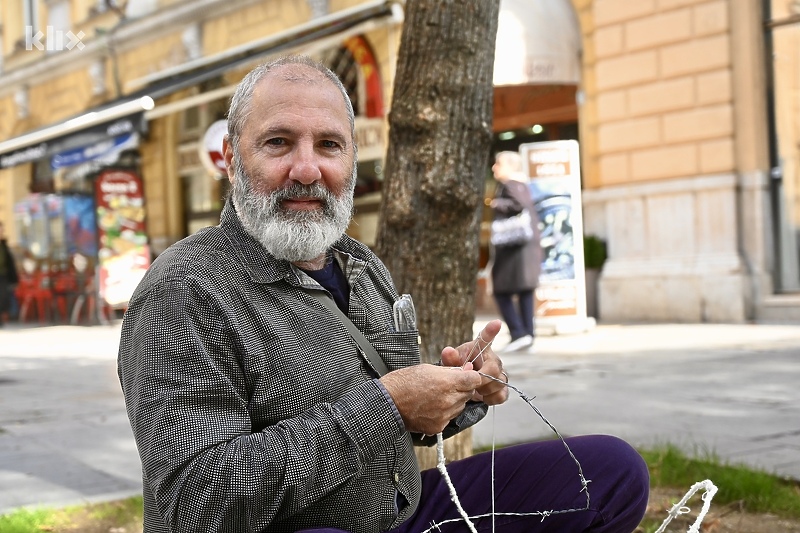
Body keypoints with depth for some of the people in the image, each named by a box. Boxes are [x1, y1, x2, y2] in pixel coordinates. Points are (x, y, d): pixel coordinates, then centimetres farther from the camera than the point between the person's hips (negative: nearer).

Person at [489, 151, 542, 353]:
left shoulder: (508, 185, -9)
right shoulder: (523, 185, 19)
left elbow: (518, 205, -24)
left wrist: (497, 204, -16)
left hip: (512, 246, -9)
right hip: (530, 245, 9)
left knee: (502, 291, -4)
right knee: (525, 291, 9)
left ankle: (518, 333, -12)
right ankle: (528, 335, 8)